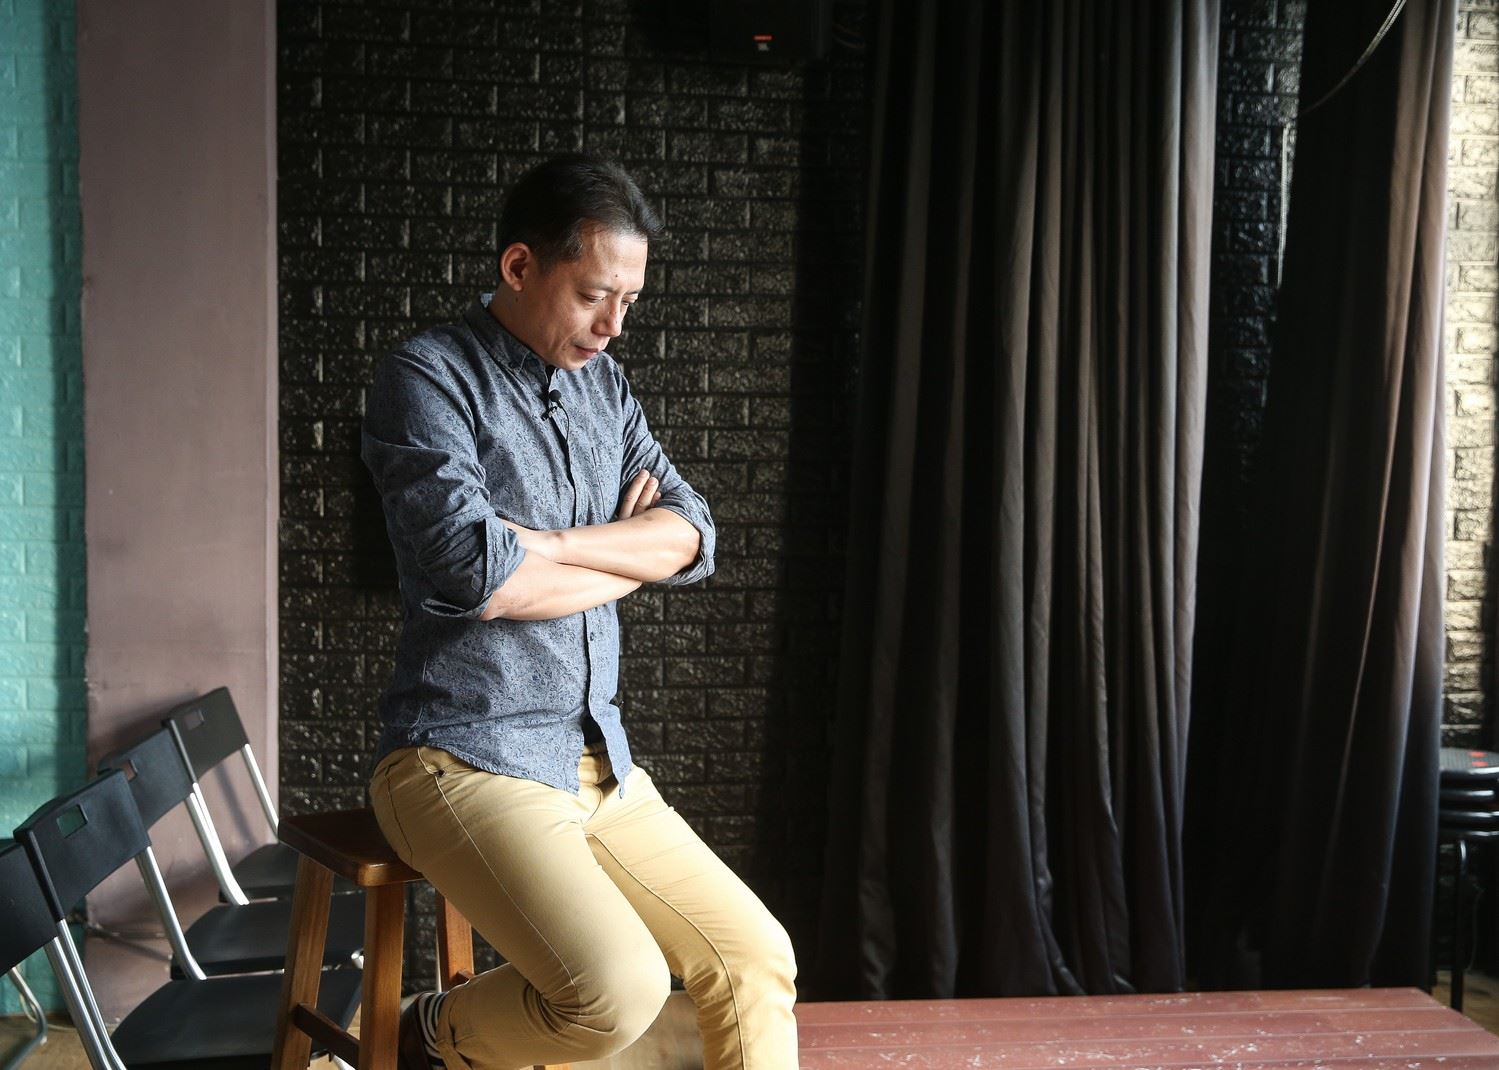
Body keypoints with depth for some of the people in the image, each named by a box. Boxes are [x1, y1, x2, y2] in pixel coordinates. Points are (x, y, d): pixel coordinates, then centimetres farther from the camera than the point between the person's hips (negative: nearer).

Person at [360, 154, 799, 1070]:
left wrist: (550, 542, -14)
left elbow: (691, 539, 2)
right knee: (620, 990, -24)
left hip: (599, 761, 7)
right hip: (464, 761, -7)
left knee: (757, 960, 0)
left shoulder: (602, 384, 11)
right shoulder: (427, 379, -10)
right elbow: (478, 573, -22)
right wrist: (631, 556, -6)